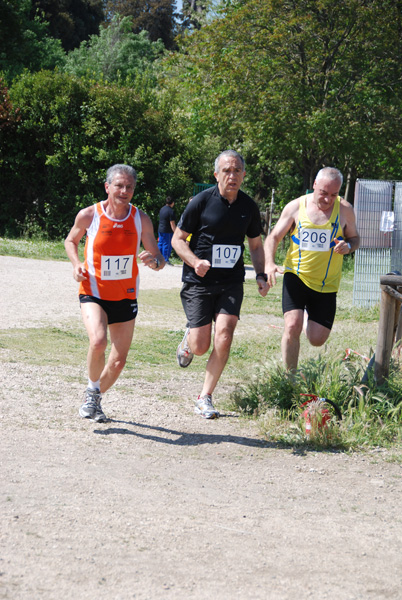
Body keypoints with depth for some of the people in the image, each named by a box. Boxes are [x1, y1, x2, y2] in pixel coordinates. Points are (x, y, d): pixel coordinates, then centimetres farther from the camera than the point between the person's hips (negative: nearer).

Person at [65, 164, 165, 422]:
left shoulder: (141, 219, -5)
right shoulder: (89, 215, -9)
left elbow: (160, 260, -1)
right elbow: (71, 241, 11)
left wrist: (155, 261, -25)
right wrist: (77, 263, -8)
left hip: (125, 297, 3)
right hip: (93, 293, -3)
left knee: (119, 361, 5)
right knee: (98, 341, -30)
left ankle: (95, 399, 34)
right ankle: (92, 389, -2)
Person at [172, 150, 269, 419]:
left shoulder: (249, 206, 5)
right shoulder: (202, 201, -7)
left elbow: (256, 245, 18)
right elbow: (178, 238, -1)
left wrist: (261, 275, 3)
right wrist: (196, 262, -18)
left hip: (231, 283, 2)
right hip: (198, 282, -2)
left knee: (223, 339, -14)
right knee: (200, 347, -5)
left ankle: (205, 397, 2)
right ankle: (189, 338, 34)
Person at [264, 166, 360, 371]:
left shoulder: (344, 210, -2)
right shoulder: (296, 207, -4)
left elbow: (354, 238, 11)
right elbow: (274, 237, 0)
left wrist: (348, 247, -14)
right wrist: (269, 264, -18)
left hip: (326, 284, 1)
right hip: (296, 277, -1)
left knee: (317, 339, 1)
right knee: (292, 327, -20)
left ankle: (309, 316, 37)